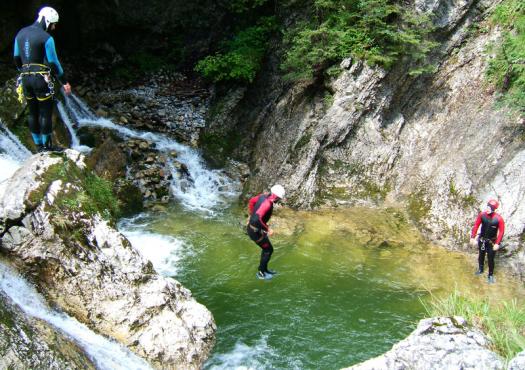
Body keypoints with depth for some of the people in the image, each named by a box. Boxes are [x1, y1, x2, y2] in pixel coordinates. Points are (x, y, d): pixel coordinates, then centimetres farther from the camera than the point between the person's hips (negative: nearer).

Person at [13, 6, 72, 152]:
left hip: (25, 79, 7)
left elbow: (16, 58, 15)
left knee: (33, 113, 13)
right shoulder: (46, 38, -12)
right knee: (46, 113, 2)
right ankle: (46, 146, 7)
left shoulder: (21, 33, 10)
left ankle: (38, 145, 20)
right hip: (41, 79, -7)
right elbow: (53, 62, -11)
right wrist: (64, 82, -3)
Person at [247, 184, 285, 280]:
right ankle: (261, 273, 17)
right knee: (269, 250, 6)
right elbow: (257, 219, -41)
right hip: (255, 231, -9)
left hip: (251, 227, 9)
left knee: (266, 248, 24)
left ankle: (264, 269, 39)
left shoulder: (264, 196, -3)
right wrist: (267, 229, -30)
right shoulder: (267, 203, -31)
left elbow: (251, 201, 15)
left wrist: (251, 215, 24)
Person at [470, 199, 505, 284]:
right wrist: (472, 237, -6)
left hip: (491, 242, -3)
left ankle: (490, 275, 21)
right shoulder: (482, 215, -18)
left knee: (490, 259, 3)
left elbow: (501, 231, -16)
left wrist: (497, 243, -18)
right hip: (482, 240, 3)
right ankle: (480, 269, 45)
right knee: (481, 255, 21)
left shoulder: (499, 219, -24)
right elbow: (476, 226, -6)